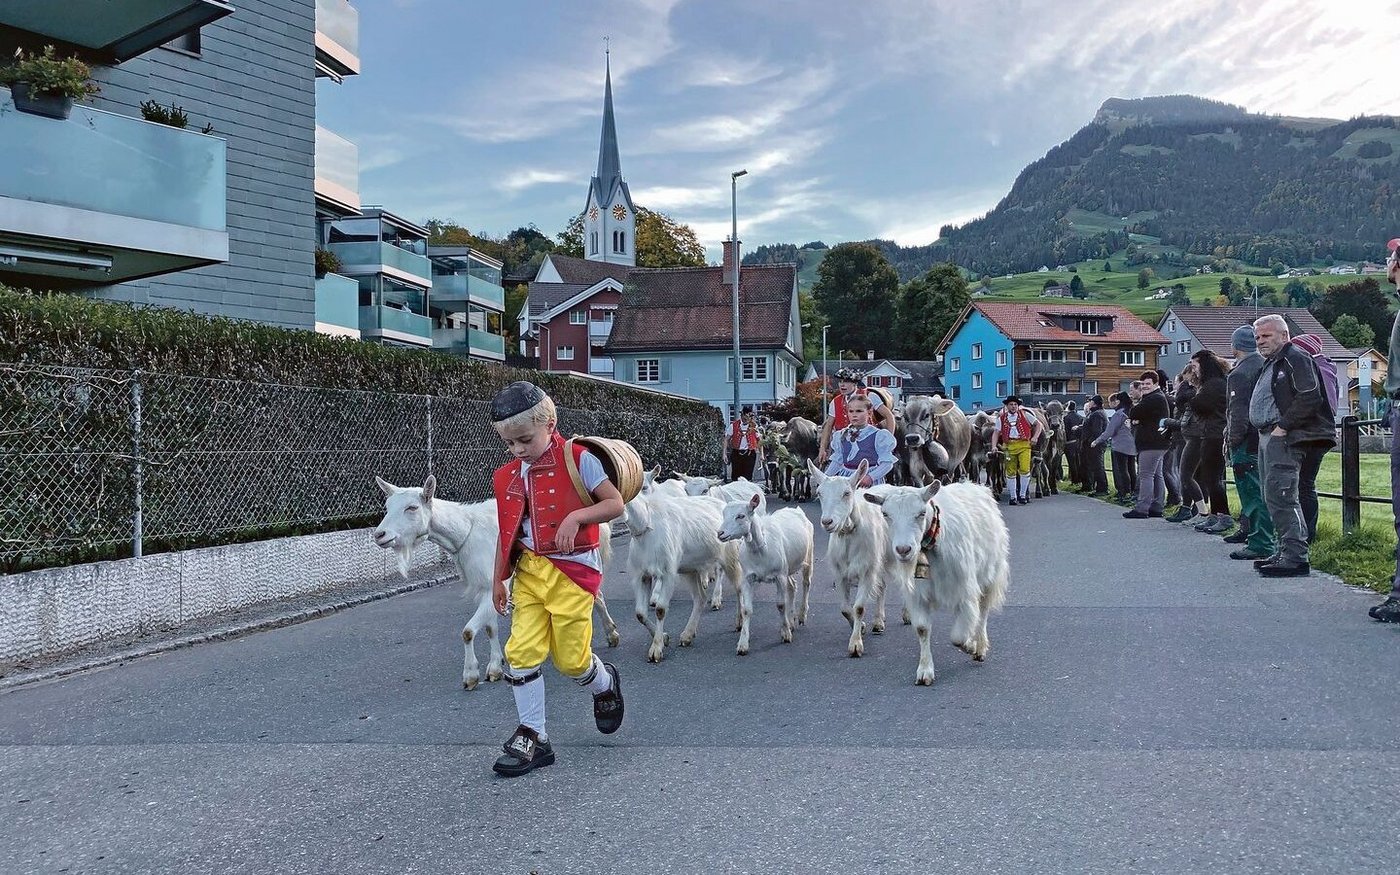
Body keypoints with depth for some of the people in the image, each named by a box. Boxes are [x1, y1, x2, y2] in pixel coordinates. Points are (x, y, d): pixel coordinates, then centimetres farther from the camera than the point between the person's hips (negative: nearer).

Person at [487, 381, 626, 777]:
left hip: (573, 570, -5)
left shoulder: (578, 460, -9)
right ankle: (533, 737, 9)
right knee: (521, 652, -4)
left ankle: (605, 685, 37)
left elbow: (615, 504, -8)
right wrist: (498, 579, 15)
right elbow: (508, 531, 14)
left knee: (571, 659, 2)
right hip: (529, 572, 5)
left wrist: (576, 516, -23)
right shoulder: (508, 475, 7)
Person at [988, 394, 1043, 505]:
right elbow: (996, 433, 7)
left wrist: (1035, 437, -2)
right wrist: (994, 446, -7)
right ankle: (1013, 497, 14)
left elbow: (1039, 424, 11)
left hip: (1024, 445, -1)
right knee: (1011, 472, 4)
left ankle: (1023, 494, 4)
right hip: (1009, 446, 1)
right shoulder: (1001, 418, 10)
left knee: (1025, 469, -11)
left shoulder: (1025, 415, 7)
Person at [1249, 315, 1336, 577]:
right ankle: (1287, 553, 17)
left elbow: (1310, 397, -19)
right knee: (1274, 497, 11)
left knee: (1280, 497, -15)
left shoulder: (1295, 359, -8)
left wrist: (1283, 426, -20)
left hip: (1284, 438, -11)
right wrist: (1264, 433, 15)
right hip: (1268, 438, 11)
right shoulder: (1271, 364, 24)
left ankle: (1296, 558, -15)